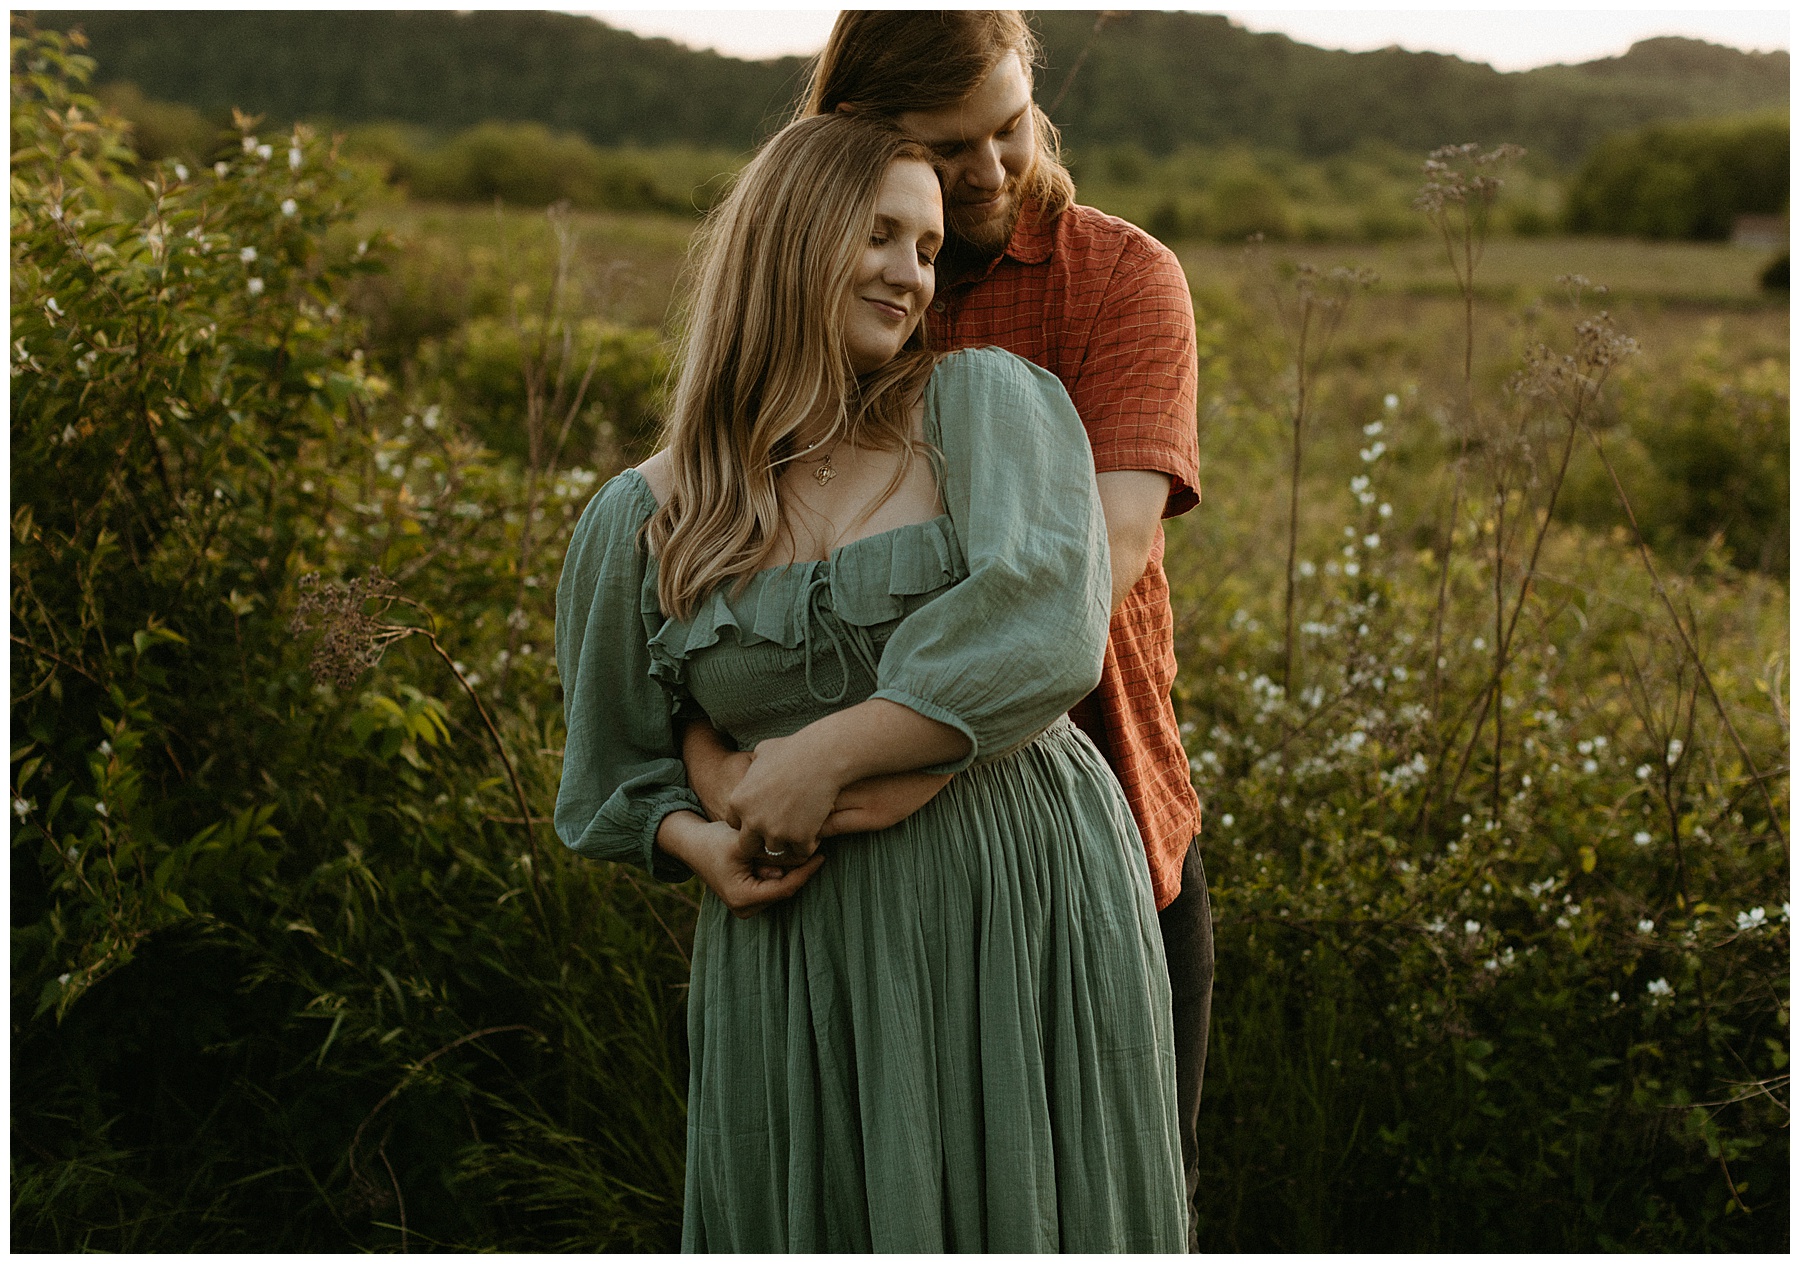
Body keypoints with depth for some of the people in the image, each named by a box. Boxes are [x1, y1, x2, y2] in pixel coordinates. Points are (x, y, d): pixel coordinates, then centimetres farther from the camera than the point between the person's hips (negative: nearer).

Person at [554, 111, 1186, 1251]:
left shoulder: (985, 403, 0)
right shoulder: (644, 522, 5)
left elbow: (1046, 634, -14)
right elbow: (618, 771, 15)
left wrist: (829, 754, -17)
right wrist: (703, 845, -6)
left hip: (1026, 914, -1)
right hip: (800, 960, 1)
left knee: (1022, 1216, 10)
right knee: (815, 1222, 10)